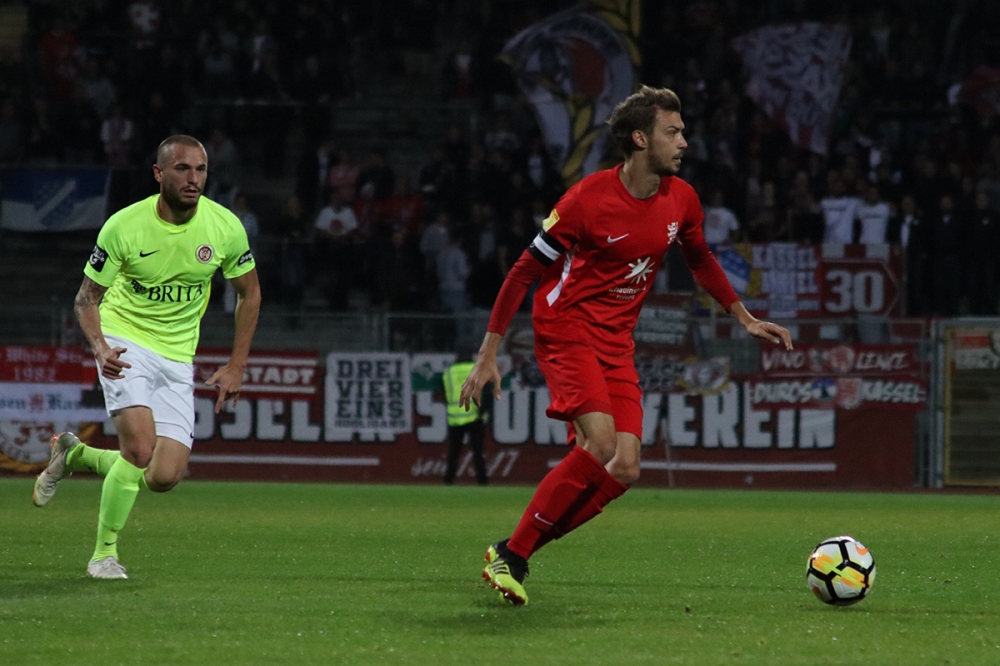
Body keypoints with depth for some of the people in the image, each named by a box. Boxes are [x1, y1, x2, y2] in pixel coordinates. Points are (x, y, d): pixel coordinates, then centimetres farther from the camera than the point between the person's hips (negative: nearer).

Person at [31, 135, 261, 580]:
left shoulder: (225, 227, -9)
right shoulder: (124, 226, -15)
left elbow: (249, 292, 7)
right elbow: (87, 297, -5)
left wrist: (236, 367, 3)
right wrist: (99, 347, -25)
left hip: (177, 357, 4)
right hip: (125, 342, -3)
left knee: (165, 477, -5)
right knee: (141, 446, -24)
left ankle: (74, 456, 23)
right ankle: (104, 554, -5)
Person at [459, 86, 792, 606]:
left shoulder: (681, 200, 3)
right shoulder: (589, 198, -16)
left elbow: (700, 261, 25)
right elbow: (526, 270, -9)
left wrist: (745, 318, 21)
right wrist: (489, 354, -10)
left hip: (617, 343, 7)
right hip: (565, 327, -7)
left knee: (624, 470, -8)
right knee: (600, 444, -26)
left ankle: (513, 554, 1)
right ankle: (511, 554, -15)